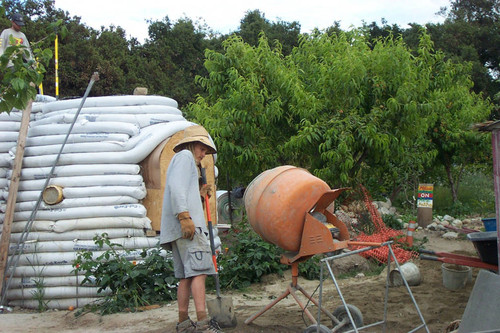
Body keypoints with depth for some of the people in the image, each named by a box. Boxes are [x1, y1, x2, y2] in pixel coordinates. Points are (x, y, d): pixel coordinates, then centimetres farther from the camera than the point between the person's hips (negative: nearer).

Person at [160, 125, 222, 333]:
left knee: (186, 275, 8)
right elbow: (176, 186, -15)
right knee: (199, 269, -17)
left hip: (180, 228, 10)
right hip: (187, 225, -10)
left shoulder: (185, 161, 32)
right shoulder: (184, 156, 3)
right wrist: (184, 216, -23)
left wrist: (199, 195, 18)